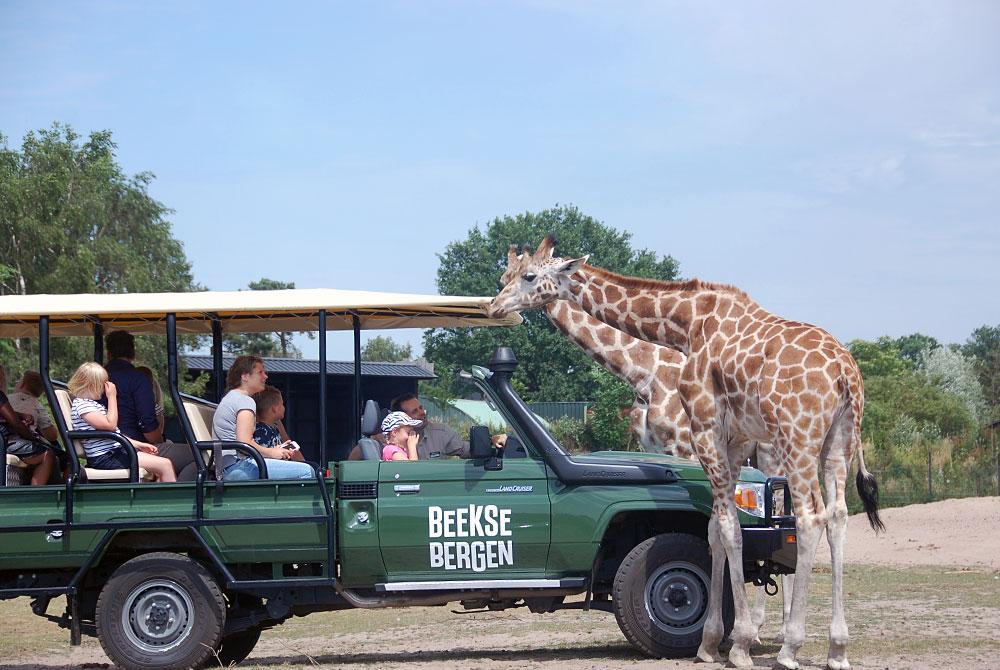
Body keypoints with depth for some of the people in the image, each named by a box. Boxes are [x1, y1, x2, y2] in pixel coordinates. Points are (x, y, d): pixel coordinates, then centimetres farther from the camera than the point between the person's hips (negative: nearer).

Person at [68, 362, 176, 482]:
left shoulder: (92, 403, 21)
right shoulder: (80, 405, -12)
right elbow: (110, 424, -18)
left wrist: (139, 445, 15)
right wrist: (112, 397, -9)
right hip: (106, 458, -10)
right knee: (165, 465, -16)